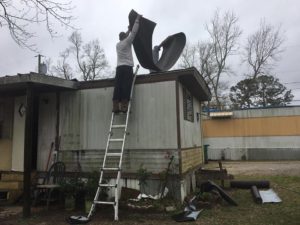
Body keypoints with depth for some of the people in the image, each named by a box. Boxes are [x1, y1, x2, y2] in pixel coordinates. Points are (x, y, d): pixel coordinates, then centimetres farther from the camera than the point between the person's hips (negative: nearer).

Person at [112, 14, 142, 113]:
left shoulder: (118, 44, 22)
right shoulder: (127, 42, 5)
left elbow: (124, 37, 42)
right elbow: (134, 32, 4)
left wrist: (128, 30, 49)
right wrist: (137, 19, 12)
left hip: (119, 67, 6)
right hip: (127, 67, -6)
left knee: (117, 88, -2)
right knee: (126, 87, -12)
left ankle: (115, 107, -7)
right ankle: (124, 107, -18)